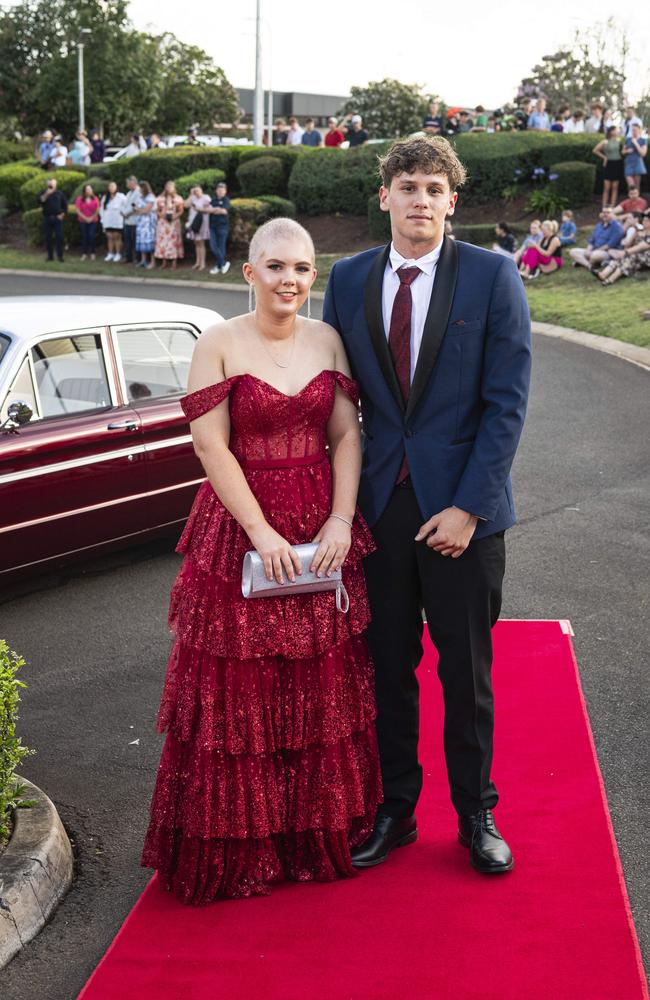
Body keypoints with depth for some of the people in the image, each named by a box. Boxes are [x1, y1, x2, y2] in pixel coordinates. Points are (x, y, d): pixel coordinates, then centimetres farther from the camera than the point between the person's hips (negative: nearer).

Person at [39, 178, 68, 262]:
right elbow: (41, 201, -10)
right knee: (48, 238, 3)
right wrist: (46, 194, -20)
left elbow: (65, 205, 9)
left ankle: (60, 256, -2)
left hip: (57, 218, -1)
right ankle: (50, 256, 10)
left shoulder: (59, 193, 7)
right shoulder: (44, 193, 8)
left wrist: (62, 214, -2)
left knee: (59, 237, -6)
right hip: (47, 218, 1)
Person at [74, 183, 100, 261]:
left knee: (92, 236, -8)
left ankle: (92, 253, 0)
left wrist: (91, 218, -7)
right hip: (83, 221, 0)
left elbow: (97, 210, 2)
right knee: (84, 237, 0)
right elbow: (77, 210, -4)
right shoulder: (79, 199, -1)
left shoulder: (95, 199, 2)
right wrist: (85, 218, -9)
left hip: (93, 221, 0)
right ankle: (84, 253, 3)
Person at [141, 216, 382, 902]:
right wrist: (261, 532, -17)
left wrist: (341, 520, -9)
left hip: (324, 532, 4)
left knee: (325, 685, 10)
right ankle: (240, 845, 17)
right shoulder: (218, 344, -6)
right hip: (241, 526, -4)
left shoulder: (326, 340, 5)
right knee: (240, 691, 3)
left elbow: (348, 435, 3)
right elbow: (211, 446, -11)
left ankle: (323, 831, 26)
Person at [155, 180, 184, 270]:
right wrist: (161, 215, -11)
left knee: (174, 241, -4)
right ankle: (164, 262, 7)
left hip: (174, 222, -2)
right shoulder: (160, 198, 7)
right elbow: (157, 210, 9)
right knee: (162, 241, -1)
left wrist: (175, 216, -14)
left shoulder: (178, 198, 2)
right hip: (163, 222, 2)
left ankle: (174, 263, -1)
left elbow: (181, 211, 3)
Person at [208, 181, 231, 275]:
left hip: (222, 226, -5)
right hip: (213, 226, 5)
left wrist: (213, 210, -5)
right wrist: (217, 210, -14)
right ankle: (224, 263, 6)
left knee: (221, 246, -3)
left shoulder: (226, 200, 1)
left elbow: (224, 211, -12)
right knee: (213, 246, -3)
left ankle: (218, 266, 4)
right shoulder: (213, 200, 15)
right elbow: (209, 209, 2)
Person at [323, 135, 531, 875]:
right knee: (387, 668, 11)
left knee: (467, 673, 10)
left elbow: (507, 403, -7)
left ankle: (476, 814, 28)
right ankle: (394, 811, 28)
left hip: (461, 507, -2)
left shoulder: (492, 276, -4)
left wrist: (467, 507, -13)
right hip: (377, 502, 2)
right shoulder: (348, 279, 5)